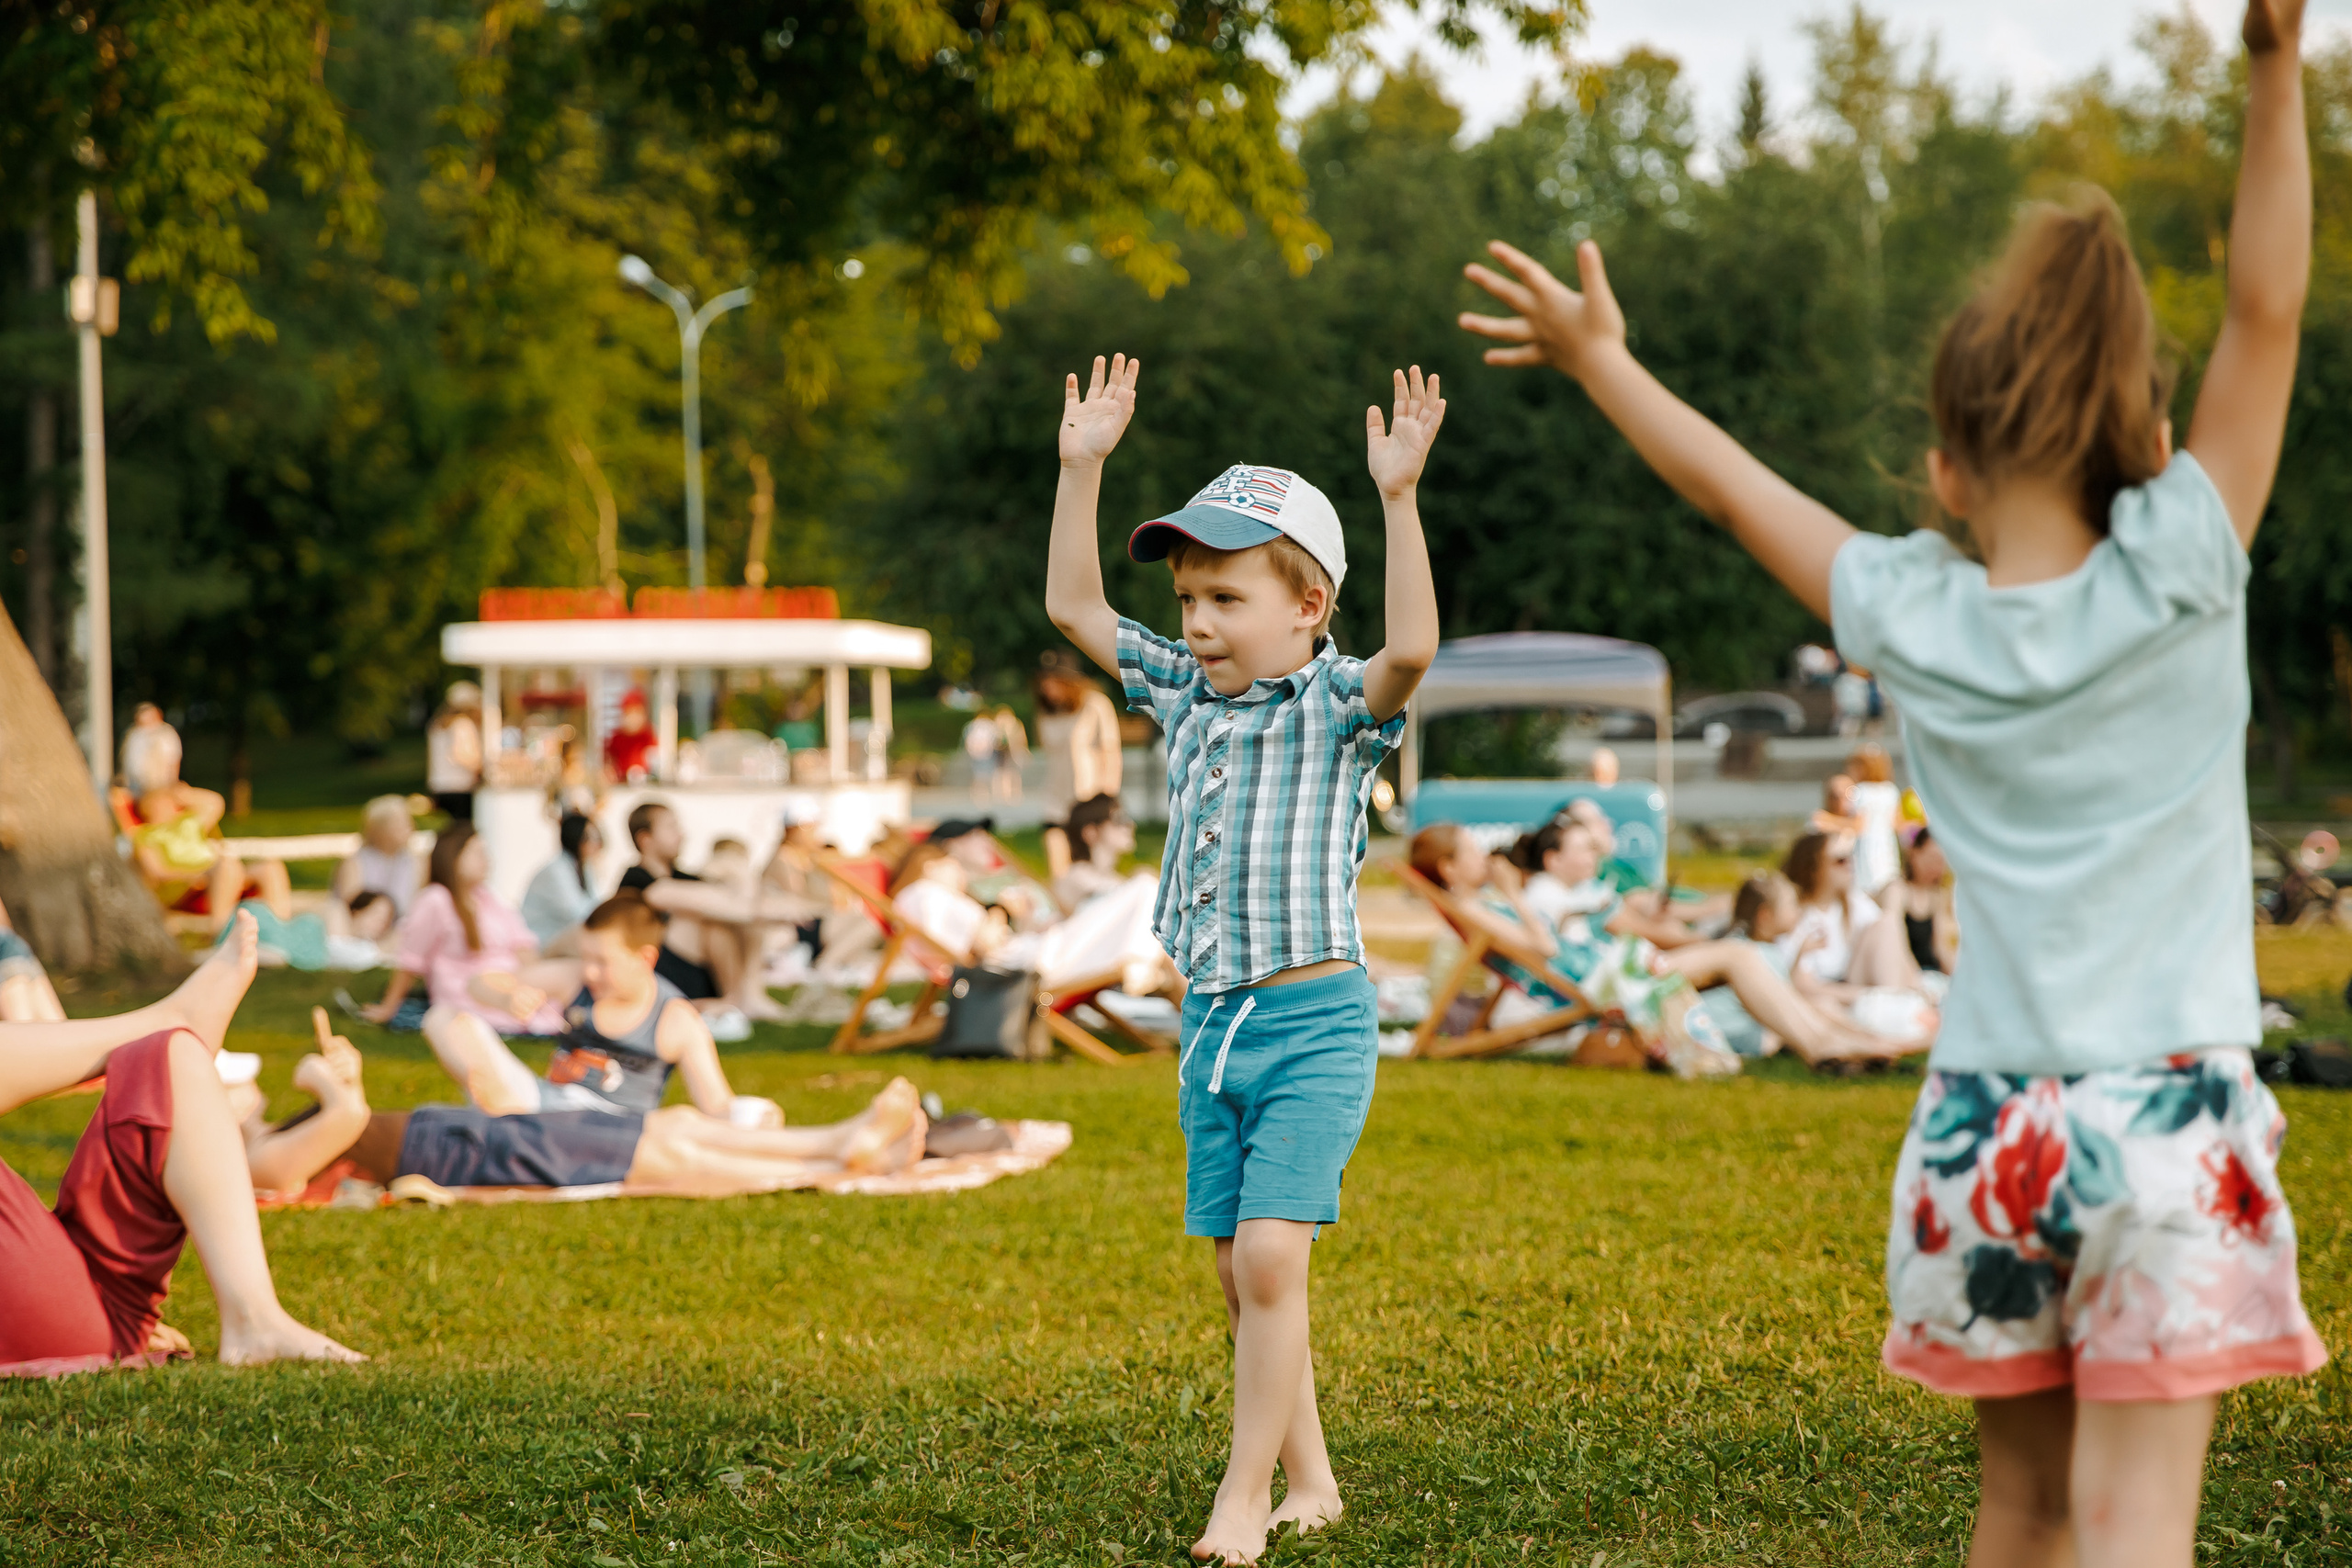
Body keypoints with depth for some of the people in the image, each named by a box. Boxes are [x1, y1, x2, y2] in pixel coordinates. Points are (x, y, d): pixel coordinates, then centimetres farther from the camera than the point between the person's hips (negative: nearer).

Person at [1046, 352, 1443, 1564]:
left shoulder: (1337, 706, -7)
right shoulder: (1184, 696, 10)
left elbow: (1411, 647, -28)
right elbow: (1072, 605, 14)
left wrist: (1397, 500, -34)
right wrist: (1082, 468, 6)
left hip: (1315, 1022, -6)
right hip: (1213, 1022, 7)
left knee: (1268, 1257, -16)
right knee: (1241, 1276, 9)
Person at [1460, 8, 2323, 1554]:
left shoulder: (1913, 620, 0)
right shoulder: (2176, 583, -8)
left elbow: (1736, 487, 16)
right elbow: (2267, 308, -10)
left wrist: (1604, 362, 31)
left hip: (1982, 1124, 3)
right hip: (2166, 1121, -3)